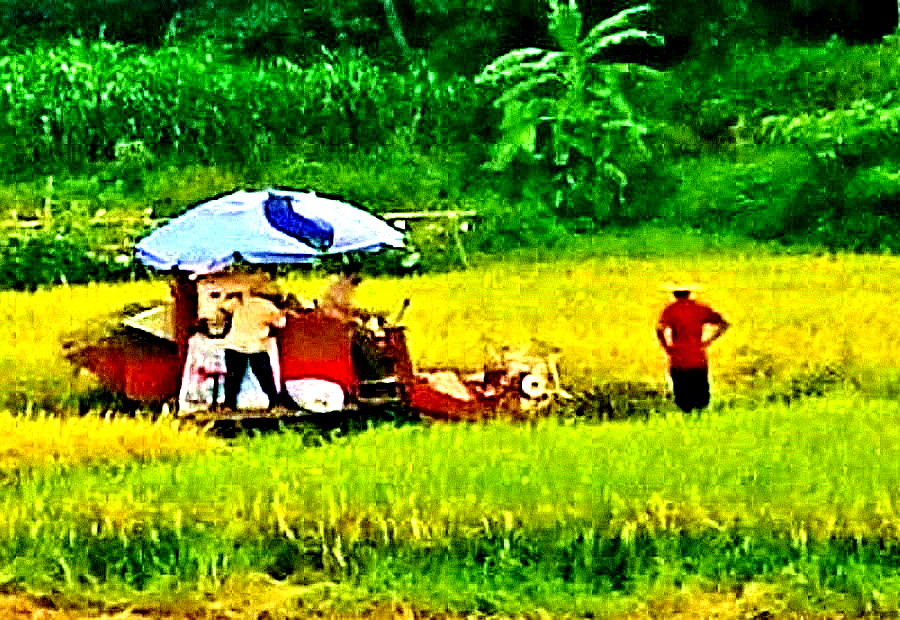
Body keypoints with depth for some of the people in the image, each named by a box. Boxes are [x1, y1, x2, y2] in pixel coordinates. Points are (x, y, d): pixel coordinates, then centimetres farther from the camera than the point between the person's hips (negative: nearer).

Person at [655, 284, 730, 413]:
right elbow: (724, 323, 6)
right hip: (699, 360, 2)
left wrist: (667, 347, -4)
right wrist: (708, 340, 7)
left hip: (678, 360, -2)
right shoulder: (701, 308, 5)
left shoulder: (670, 310, -2)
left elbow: (660, 329, -19)